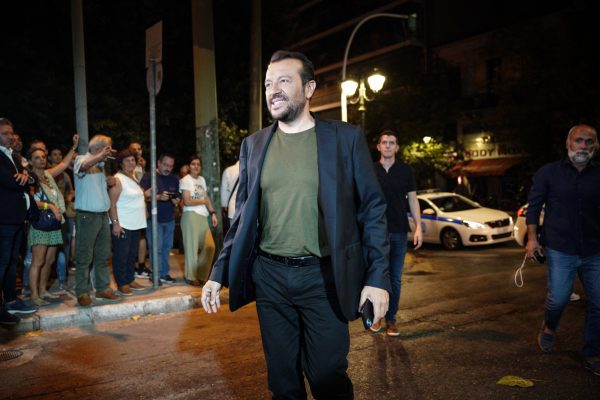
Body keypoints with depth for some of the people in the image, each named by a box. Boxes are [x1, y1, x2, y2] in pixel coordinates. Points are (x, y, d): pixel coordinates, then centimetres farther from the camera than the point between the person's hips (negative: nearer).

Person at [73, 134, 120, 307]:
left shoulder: (101, 165, 17)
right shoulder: (82, 159, -5)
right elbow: (84, 166, -32)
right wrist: (101, 156, -49)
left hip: (103, 215, 8)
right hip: (87, 216, -8)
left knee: (103, 255, 12)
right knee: (84, 257, -2)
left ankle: (103, 289, 21)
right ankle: (82, 293, 5)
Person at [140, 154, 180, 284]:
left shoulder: (174, 179, 11)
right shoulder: (149, 176, -4)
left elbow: (177, 198, 16)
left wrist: (175, 201, -7)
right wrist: (158, 197, -24)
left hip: (169, 219, 5)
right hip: (154, 219, -5)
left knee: (166, 247, 9)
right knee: (156, 248, -5)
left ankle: (164, 273, 18)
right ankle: (156, 275, 4)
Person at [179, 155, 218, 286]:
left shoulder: (202, 180, 18)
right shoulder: (185, 180, -3)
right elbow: (187, 201, -10)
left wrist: (213, 213, 7)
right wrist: (203, 202, 2)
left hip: (203, 216, 7)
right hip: (191, 216, -7)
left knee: (210, 246, 2)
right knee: (192, 247, -2)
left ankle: (201, 275, 17)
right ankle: (191, 277, 10)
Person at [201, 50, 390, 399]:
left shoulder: (347, 137, -2)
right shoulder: (254, 144, 7)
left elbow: (372, 208, -3)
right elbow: (243, 215, 10)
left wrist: (378, 276, -9)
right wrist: (219, 273, 6)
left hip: (324, 277, -3)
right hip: (269, 277, 3)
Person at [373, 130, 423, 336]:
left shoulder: (406, 170, 6)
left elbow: (413, 200, 7)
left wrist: (418, 227, -2)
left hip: (399, 231, 1)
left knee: (395, 278, 5)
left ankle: (391, 319, 16)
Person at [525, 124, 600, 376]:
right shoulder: (548, 173, 0)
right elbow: (534, 206, 2)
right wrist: (532, 238, -3)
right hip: (560, 251, -2)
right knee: (558, 298, -3)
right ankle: (549, 328, 32)